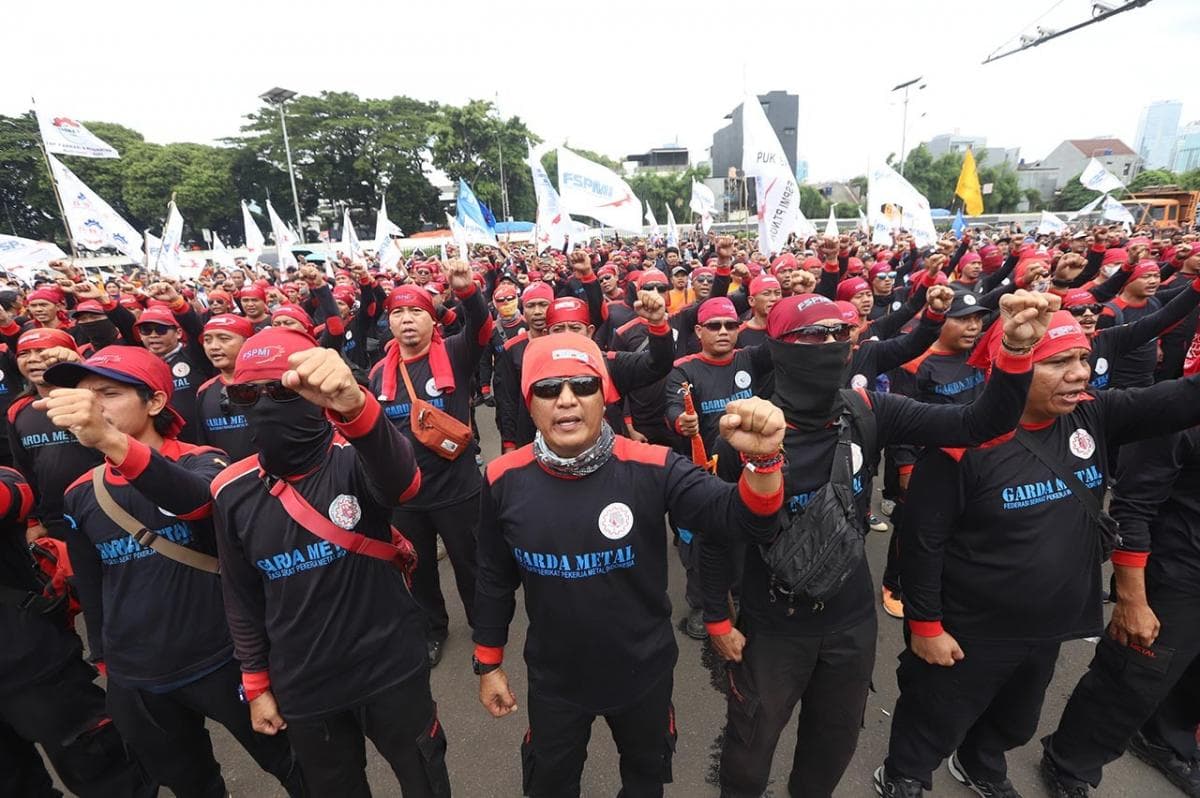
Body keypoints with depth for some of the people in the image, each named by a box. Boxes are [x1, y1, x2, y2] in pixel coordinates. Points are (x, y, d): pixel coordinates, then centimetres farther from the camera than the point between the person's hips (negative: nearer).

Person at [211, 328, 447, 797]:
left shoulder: (355, 461, -19)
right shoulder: (233, 492, -7)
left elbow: (400, 477, -45)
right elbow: (241, 598, 5)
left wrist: (353, 405, -63)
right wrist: (256, 684, 9)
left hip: (391, 672, -3)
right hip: (302, 688, 4)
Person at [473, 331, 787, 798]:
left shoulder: (651, 468, -23)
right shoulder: (505, 480, -17)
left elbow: (744, 518, -29)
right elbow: (495, 580, -3)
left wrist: (761, 459, -49)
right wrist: (488, 663, 4)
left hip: (644, 672, 0)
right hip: (554, 678, 1)